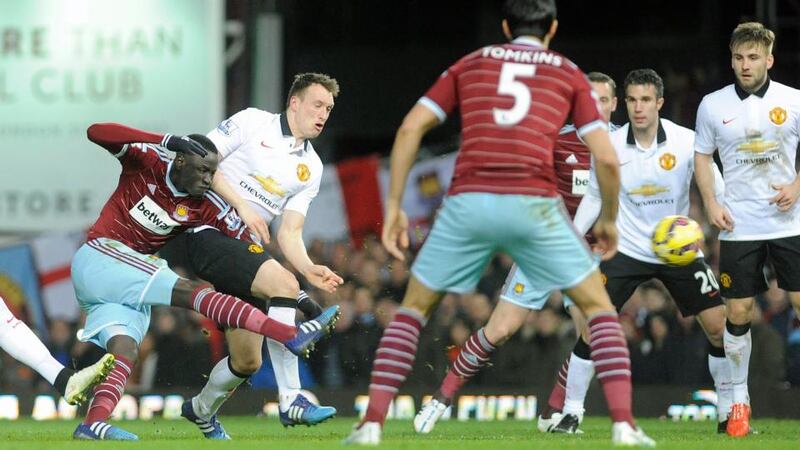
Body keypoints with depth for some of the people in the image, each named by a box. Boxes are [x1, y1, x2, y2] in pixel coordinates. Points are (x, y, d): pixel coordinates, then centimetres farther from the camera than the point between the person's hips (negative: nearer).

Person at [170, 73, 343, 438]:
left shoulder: (311, 168, 14)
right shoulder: (252, 122, -2)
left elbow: (288, 233, 10)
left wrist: (309, 269, -9)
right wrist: (241, 205, -15)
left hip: (246, 246, 8)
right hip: (210, 234, -8)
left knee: (248, 360, 6)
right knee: (284, 284, -30)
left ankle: (201, 410, 37)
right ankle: (290, 400, -31)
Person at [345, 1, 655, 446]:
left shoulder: (469, 65, 22)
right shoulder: (569, 74, 18)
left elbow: (411, 128, 11)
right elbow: (607, 158, 9)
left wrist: (393, 206, 15)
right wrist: (609, 220, 25)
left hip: (468, 202, 1)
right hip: (533, 204, -1)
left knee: (413, 308, 19)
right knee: (599, 306, 15)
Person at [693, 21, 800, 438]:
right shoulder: (712, 105, 1)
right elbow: (702, 157, 11)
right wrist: (711, 203, -2)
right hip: (739, 227, 1)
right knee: (737, 313, 0)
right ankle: (739, 400, 12)